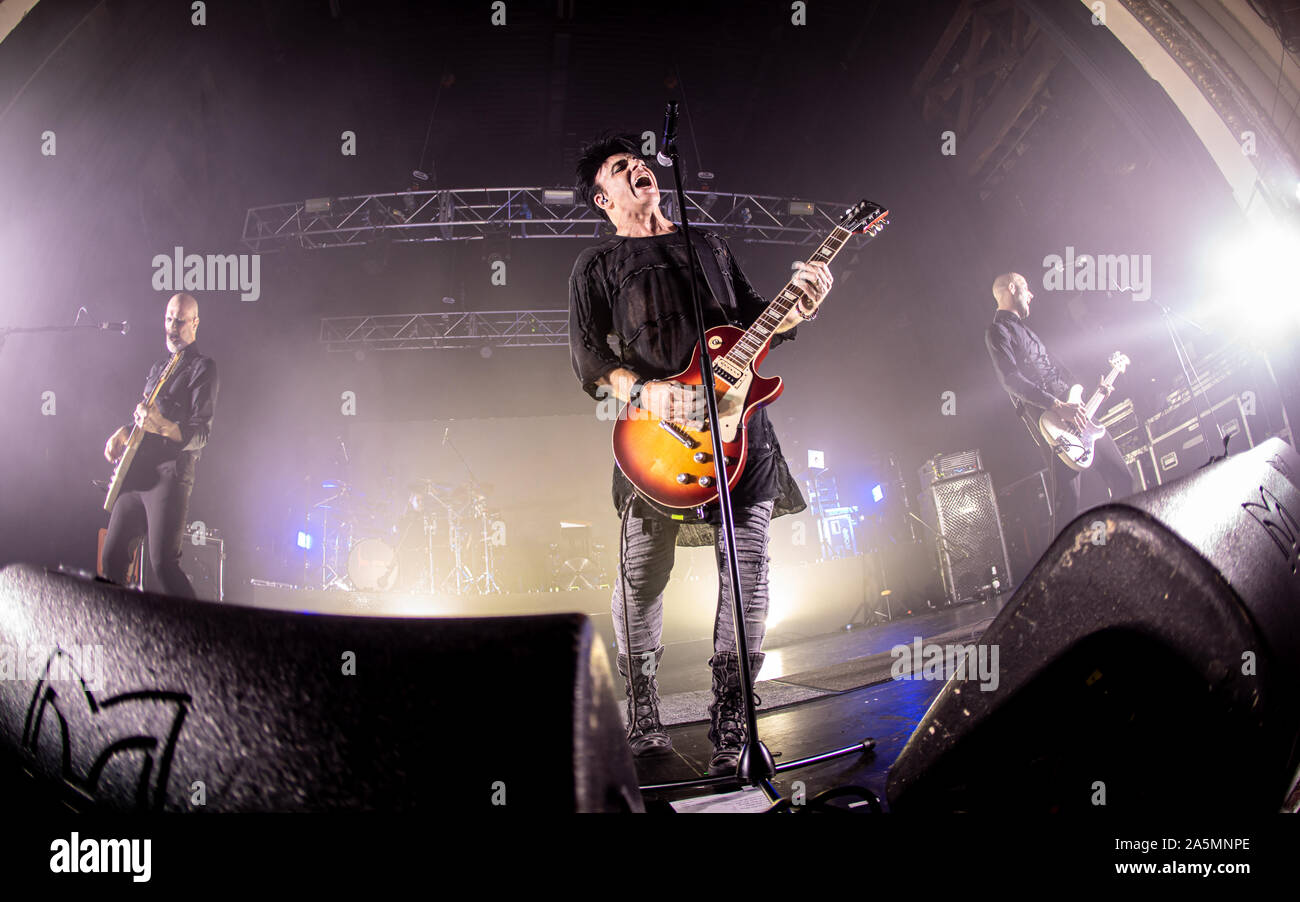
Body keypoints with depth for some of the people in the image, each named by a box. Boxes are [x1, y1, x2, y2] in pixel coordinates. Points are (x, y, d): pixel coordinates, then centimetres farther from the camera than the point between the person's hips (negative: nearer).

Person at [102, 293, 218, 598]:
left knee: (162, 564, -18)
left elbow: (201, 433, -11)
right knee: (112, 555, 7)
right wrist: (123, 432, 11)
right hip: (136, 473, 8)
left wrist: (162, 427, -28)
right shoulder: (158, 367, 23)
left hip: (170, 473, -8)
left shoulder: (202, 367, -1)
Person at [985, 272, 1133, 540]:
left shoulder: (1024, 330, 28)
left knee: (1121, 477, 9)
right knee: (1068, 496, -16)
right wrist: (1059, 406, -23)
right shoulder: (997, 331, -3)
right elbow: (1011, 380, -17)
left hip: (1075, 414, 10)